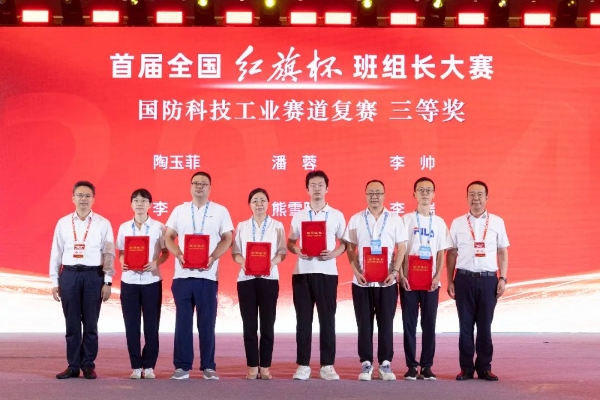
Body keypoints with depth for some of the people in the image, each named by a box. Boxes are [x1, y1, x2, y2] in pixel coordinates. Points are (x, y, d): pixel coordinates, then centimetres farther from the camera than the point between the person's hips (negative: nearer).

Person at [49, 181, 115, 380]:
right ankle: (73, 366, 12)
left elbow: (109, 254, 1)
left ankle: (88, 365, 12)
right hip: (69, 275, 2)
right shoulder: (63, 223, 7)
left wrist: (107, 282, -4)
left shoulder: (103, 223, 2)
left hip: (93, 275, -2)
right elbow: (56, 253, 8)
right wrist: (55, 282, 5)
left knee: (90, 323, 3)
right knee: (72, 324, 5)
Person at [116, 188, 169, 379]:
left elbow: (166, 252, 2)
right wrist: (122, 262, -10)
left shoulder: (158, 227, 0)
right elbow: (120, 252, 11)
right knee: (131, 326, 3)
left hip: (151, 281, -2)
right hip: (129, 281, 2)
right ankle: (136, 366, 11)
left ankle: (149, 366, 9)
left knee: (151, 325, 1)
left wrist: (156, 263, -16)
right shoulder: (124, 227, 7)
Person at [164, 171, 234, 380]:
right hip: (182, 274, 1)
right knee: (183, 321, 2)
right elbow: (169, 237, 9)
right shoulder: (179, 210, 11)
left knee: (207, 322, 1)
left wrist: (212, 258, -13)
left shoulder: (220, 211, 6)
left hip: (208, 275, -1)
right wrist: (179, 256, -10)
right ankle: (182, 366, 7)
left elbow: (227, 239, 3)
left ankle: (208, 367, 8)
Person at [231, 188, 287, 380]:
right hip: (246, 278, 1)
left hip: (269, 278, -1)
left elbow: (282, 252, 3)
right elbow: (235, 252, 6)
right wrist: (244, 262, -15)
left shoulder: (277, 226, 6)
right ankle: (252, 367, 7)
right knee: (249, 325, 1)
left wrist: (271, 263, -17)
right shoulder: (242, 226, 10)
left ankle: (265, 367, 7)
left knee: (267, 324, 1)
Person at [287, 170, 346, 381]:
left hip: (326, 272, -1)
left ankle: (327, 365, 7)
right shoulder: (299, 215, 9)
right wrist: (296, 250, -8)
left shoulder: (336, 215, 6)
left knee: (327, 319, 1)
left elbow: (345, 243, 8)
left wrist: (334, 253, -12)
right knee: (303, 320, 3)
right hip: (302, 272, 1)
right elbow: (290, 242, 14)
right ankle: (303, 365, 9)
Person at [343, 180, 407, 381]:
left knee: (386, 323, 3)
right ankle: (366, 364, 11)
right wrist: (356, 271, -7)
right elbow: (350, 248, 5)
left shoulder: (395, 219, 5)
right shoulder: (356, 219, 6)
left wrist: (394, 272, -9)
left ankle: (385, 364, 12)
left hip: (387, 281, 0)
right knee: (364, 324, 3)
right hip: (362, 281, 0)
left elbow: (401, 249, 3)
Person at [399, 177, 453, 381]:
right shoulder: (406, 219, 1)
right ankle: (411, 366, 7)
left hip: (431, 281, 2)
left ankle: (427, 366, 10)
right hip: (409, 280, -2)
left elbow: (441, 253, 7)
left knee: (429, 324, 4)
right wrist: (402, 276, -9)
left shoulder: (439, 222, 8)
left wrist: (437, 277, -5)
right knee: (409, 323, 1)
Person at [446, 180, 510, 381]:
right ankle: (466, 367, 12)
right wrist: (450, 281, 4)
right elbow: (451, 253, 7)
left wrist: (503, 279, 1)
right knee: (465, 325, 5)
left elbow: (503, 252, 8)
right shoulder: (457, 223, 5)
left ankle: (484, 367, 14)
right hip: (464, 278, 0)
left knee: (485, 325, 6)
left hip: (489, 279, 0)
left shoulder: (497, 222, 5)